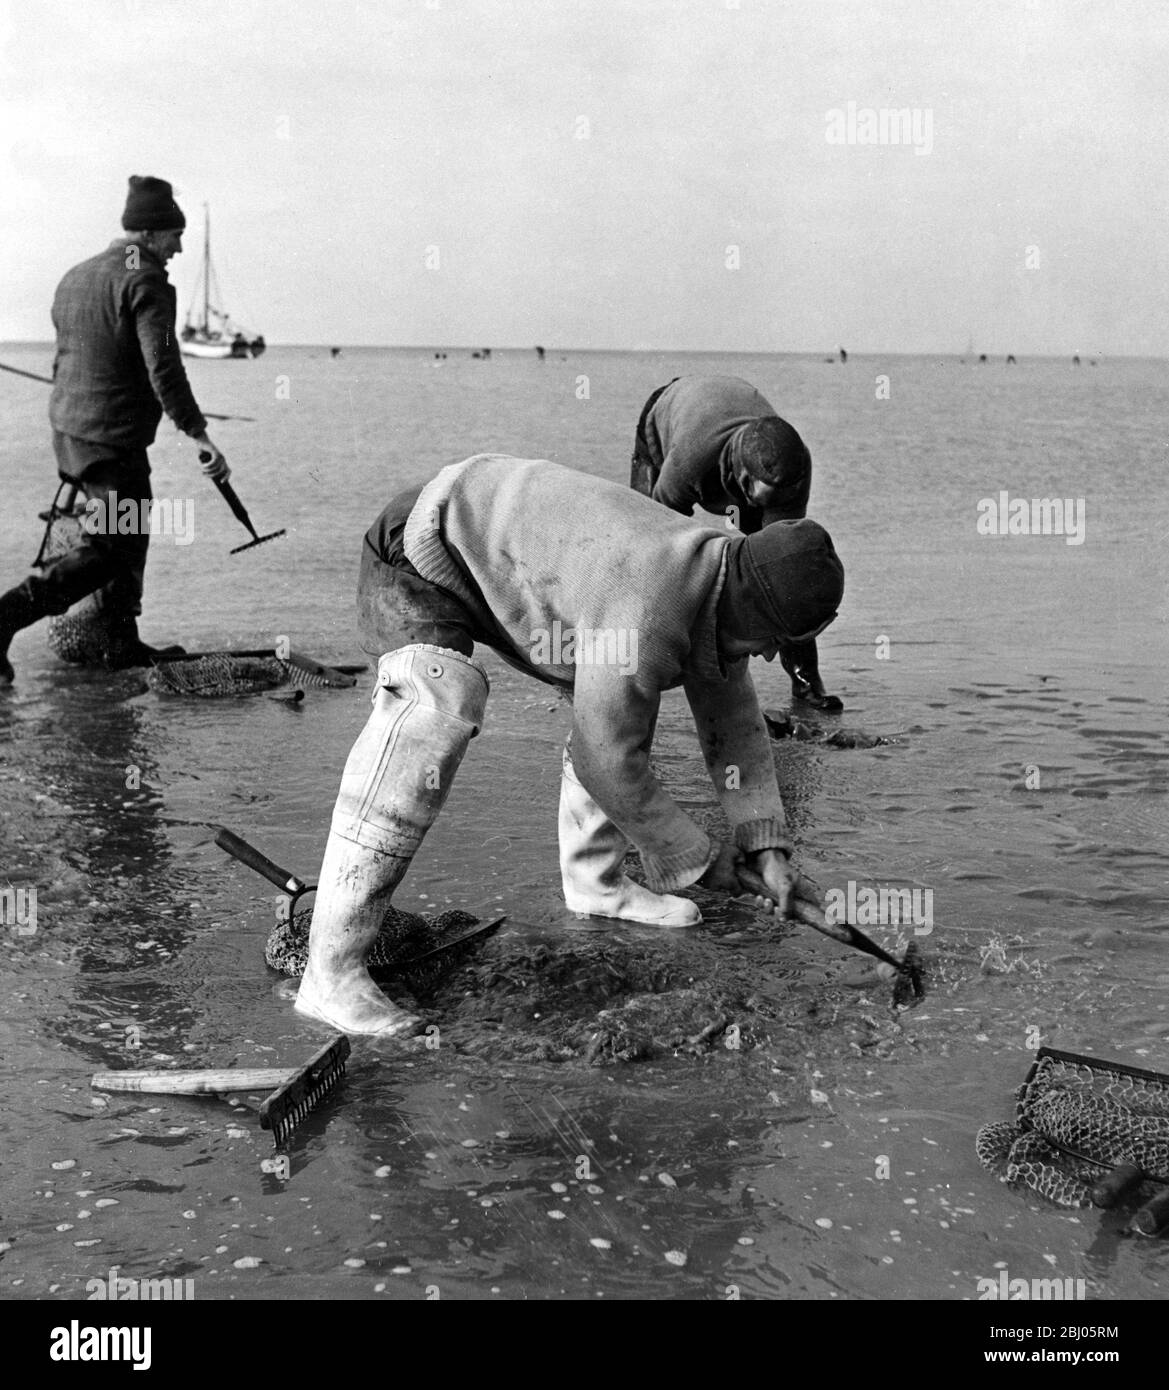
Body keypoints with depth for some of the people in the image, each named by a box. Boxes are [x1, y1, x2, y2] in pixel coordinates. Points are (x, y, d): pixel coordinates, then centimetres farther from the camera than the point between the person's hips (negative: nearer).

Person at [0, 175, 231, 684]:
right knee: (108, 551, -3)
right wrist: (198, 433, -23)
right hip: (114, 440, -9)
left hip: (66, 431, 10)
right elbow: (163, 368, -23)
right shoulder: (145, 281, -14)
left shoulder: (74, 278, 14)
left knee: (127, 536, 20)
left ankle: (125, 644, 27)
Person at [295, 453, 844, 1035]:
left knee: (623, 694, 10)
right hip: (422, 550, -10)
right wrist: (696, 859, -14)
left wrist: (767, 846, -2)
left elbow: (735, 722, 5)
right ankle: (330, 971, -33)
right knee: (432, 712, -32)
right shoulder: (649, 614, -36)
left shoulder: (720, 580, -6)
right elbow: (607, 761, -28)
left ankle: (594, 880, 23)